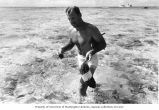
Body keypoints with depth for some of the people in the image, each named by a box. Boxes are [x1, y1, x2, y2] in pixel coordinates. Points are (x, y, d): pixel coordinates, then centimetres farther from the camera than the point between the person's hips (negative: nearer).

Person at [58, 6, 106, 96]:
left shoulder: (91, 29, -28)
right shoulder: (72, 32, -6)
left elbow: (103, 44, -25)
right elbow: (70, 45, 10)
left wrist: (92, 51, -44)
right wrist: (62, 50, -12)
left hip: (91, 59, -7)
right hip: (80, 58, 7)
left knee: (84, 83, -15)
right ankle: (94, 84, 61)